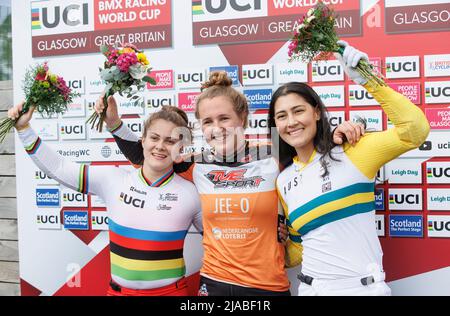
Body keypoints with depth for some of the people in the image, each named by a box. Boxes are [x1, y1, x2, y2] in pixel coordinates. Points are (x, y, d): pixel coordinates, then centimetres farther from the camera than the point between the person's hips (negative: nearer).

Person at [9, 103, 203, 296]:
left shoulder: (190, 193, -9)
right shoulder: (113, 180, -5)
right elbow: (56, 168, -2)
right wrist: (24, 128, -7)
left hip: (170, 291, -2)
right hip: (119, 290, 2)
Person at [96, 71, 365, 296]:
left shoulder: (274, 159, -8)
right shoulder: (198, 166, -1)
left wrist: (339, 135, -14)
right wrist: (114, 123, 3)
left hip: (269, 286, -1)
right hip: (214, 283, 2)